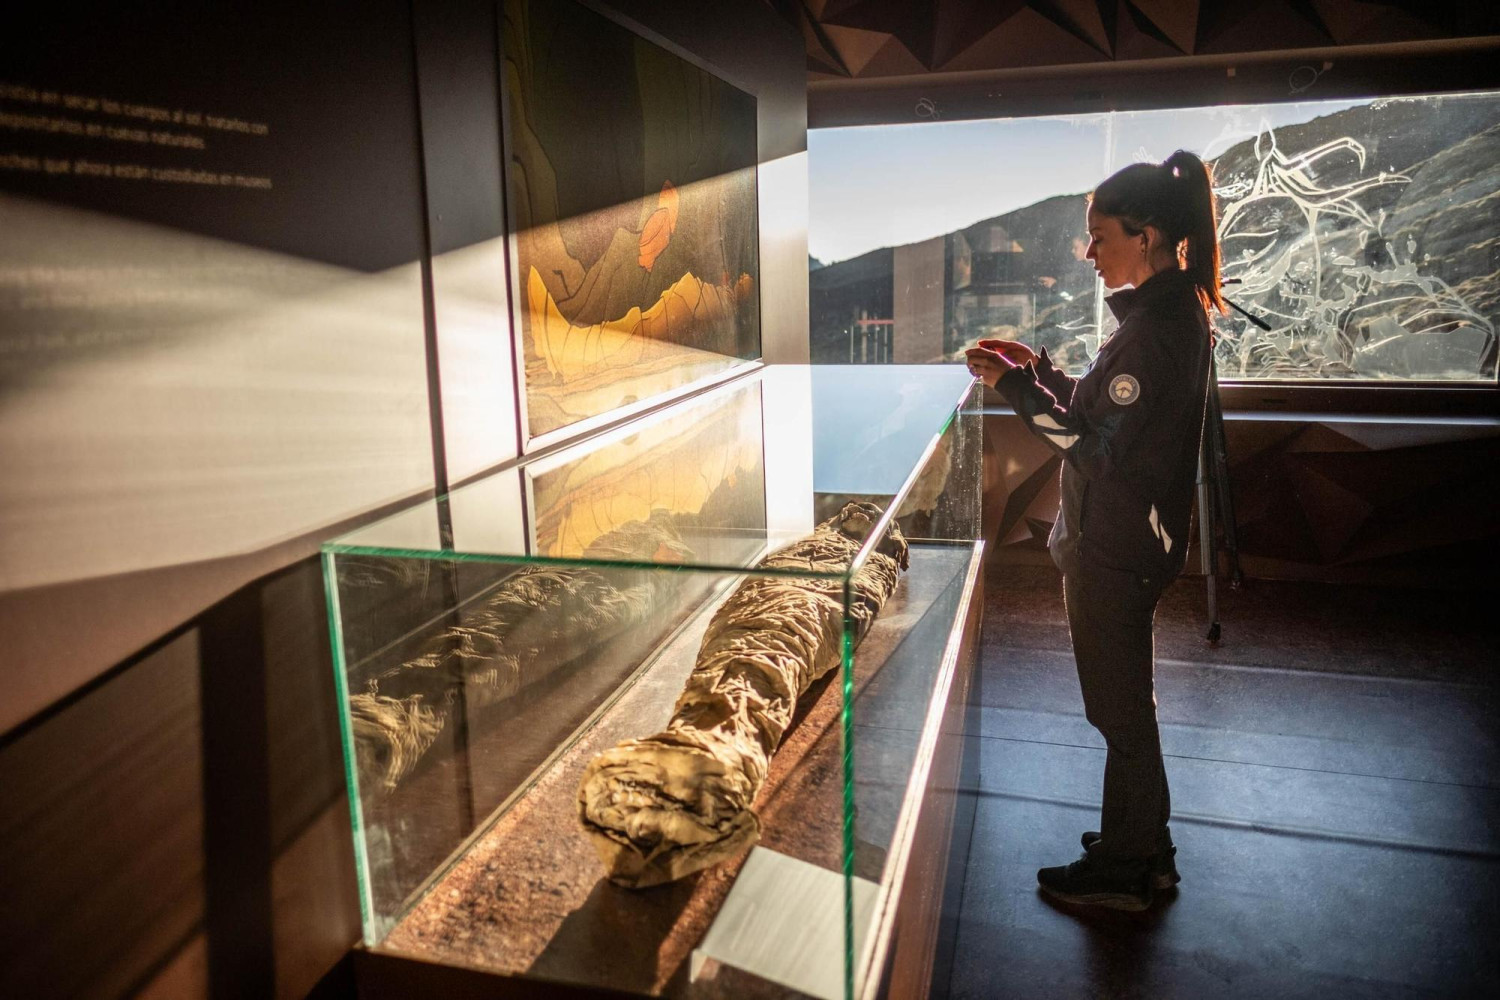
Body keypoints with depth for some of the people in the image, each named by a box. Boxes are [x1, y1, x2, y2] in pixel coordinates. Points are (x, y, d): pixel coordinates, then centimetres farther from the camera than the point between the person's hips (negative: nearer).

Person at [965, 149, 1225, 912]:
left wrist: (1014, 386, -15)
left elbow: (1094, 445, -22)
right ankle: (1144, 849, 38)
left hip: (1113, 549, -10)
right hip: (1133, 539, 10)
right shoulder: (1177, 311, 9)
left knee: (1120, 706, 5)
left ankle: (1122, 871, 23)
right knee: (1126, 699, 21)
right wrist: (1040, 369, 9)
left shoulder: (1153, 327, -23)